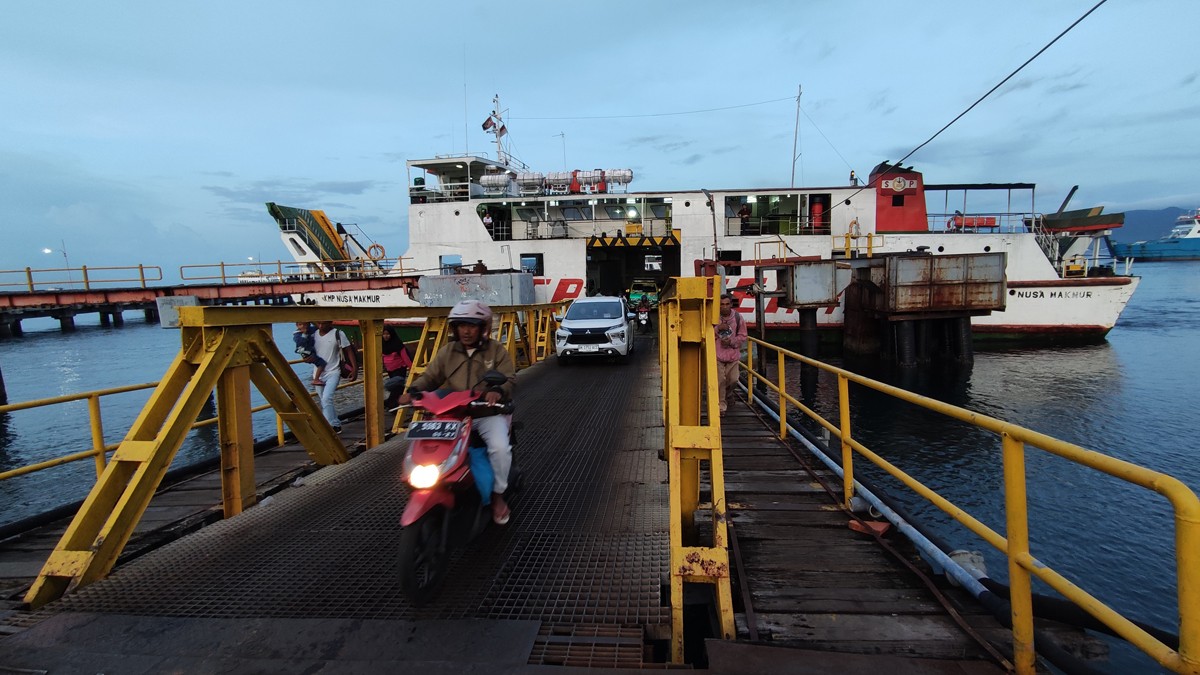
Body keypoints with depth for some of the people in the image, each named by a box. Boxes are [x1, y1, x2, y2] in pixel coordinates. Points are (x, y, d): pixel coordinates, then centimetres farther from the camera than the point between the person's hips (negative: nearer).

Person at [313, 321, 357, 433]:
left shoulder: (338, 334, -9)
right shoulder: (313, 335, 4)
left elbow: (349, 351, -7)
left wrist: (355, 368, -14)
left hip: (333, 373, -6)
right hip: (318, 374, 6)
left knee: (326, 399, -21)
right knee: (324, 401, 12)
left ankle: (330, 426, -16)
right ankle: (336, 425, 25)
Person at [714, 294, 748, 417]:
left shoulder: (738, 318, 0)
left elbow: (743, 336, 5)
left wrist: (731, 341, -12)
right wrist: (717, 328, -19)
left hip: (733, 354, 2)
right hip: (717, 354, -2)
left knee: (733, 379, 4)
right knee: (720, 380, -6)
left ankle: (724, 393, 36)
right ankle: (721, 406, 4)